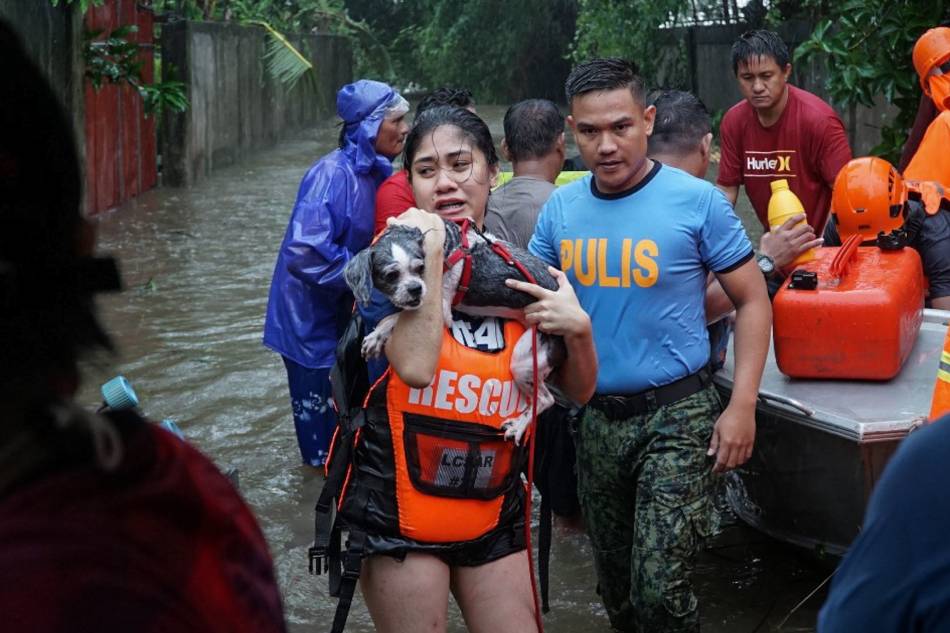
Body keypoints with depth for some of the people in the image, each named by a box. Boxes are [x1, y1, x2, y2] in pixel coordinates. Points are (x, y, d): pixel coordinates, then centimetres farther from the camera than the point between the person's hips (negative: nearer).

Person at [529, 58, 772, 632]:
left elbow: (752, 300, -5)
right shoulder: (561, 209, 1)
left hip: (677, 416, -5)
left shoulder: (697, 201, -11)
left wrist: (743, 406, -12)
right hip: (597, 417, 5)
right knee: (616, 585, 17)